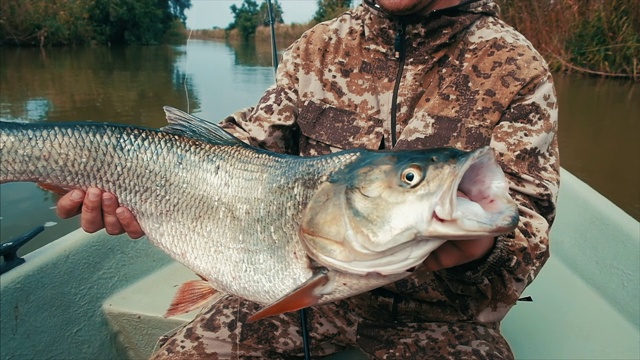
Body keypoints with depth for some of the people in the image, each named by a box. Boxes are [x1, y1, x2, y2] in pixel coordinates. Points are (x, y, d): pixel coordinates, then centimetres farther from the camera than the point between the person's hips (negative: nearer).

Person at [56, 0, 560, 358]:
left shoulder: (517, 70, -6)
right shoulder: (319, 47, 2)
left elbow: (528, 211, -9)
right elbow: (244, 149, 3)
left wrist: (486, 244, -34)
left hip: (436, 317, -1)